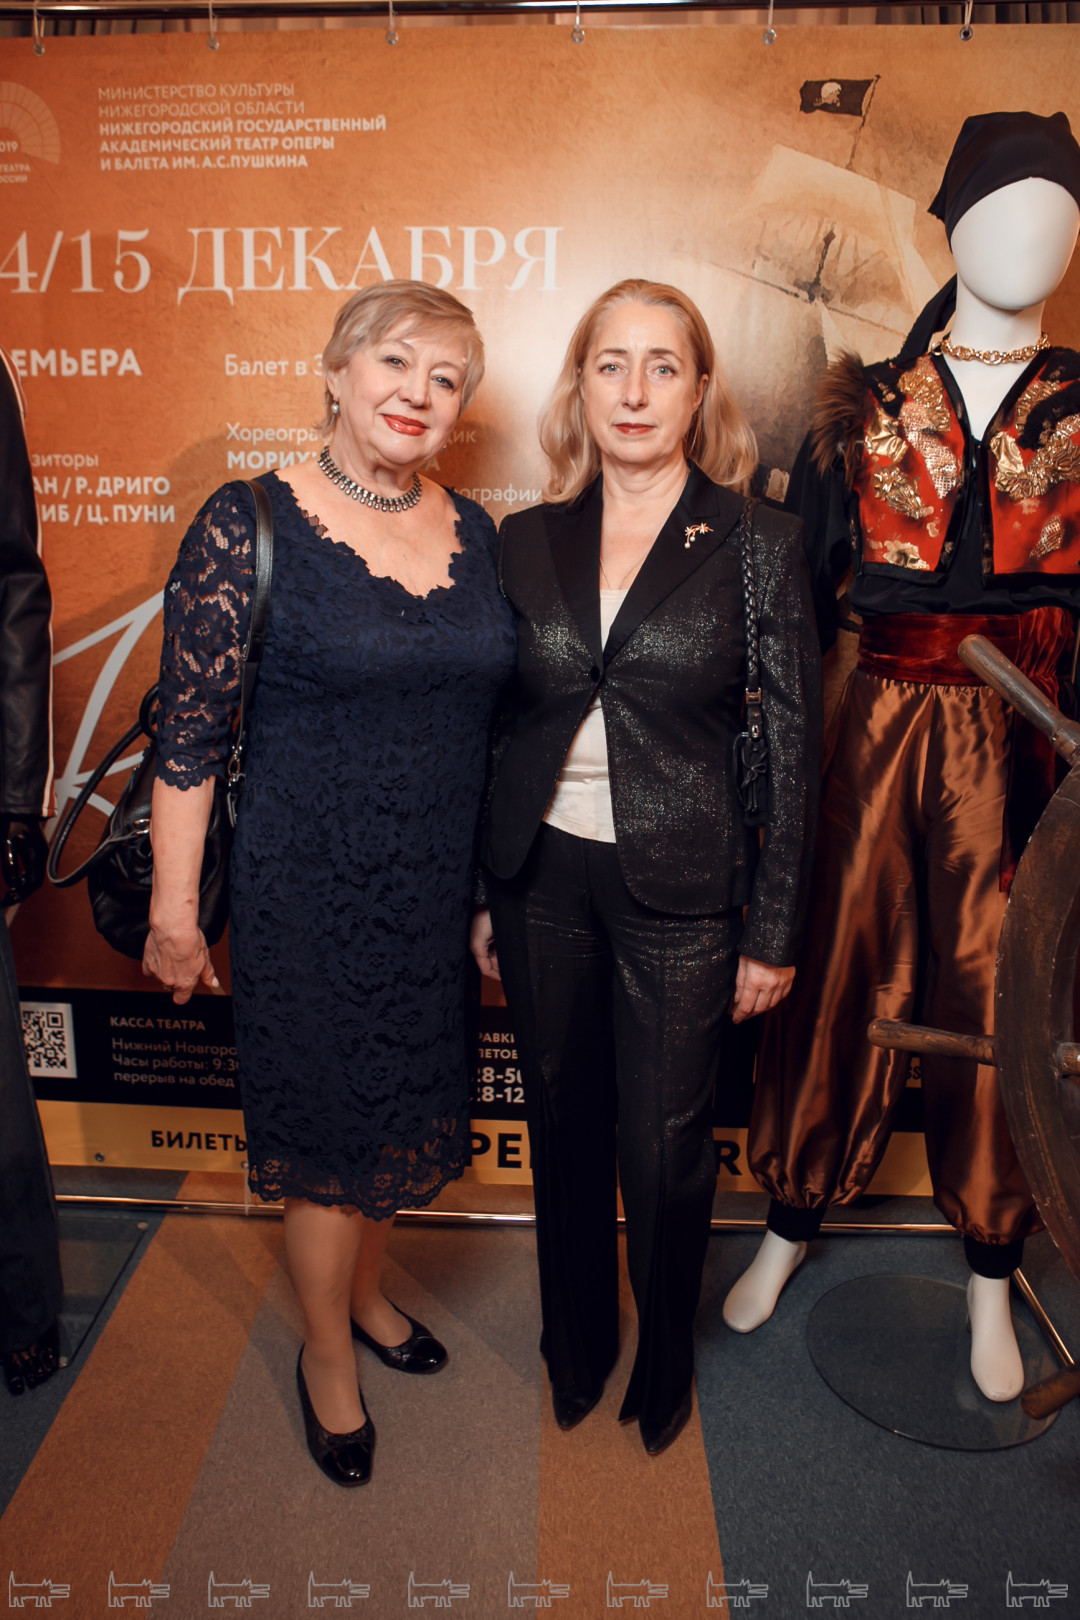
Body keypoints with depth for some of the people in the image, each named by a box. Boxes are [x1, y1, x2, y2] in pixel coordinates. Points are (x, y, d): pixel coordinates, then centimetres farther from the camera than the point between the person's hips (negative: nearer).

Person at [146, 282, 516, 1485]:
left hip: (439, 887, 5)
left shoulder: (474, 531, 4)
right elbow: (189, 730, -10)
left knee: (407, 1108, 20)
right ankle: (326, 1353, 37)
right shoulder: (249, 525, -11)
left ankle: (365, 1291, 48)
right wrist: (174, 908, -9)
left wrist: (495, 888, 12)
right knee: (328, 1126, 9)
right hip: (308, 887, -5)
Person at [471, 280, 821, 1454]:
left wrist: (772, 930, -5)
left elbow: (791, 743, -4)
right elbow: (496, 725, 7)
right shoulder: (527, 542, 3)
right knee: (562, 1127, 17)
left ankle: (665, 1357, 39)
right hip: (545, 881, 3)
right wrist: (483, 894, 8)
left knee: (664, 1148, 8)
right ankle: (574, 1345, 43)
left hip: (681, 893, -3)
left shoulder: (757, 543, -5)